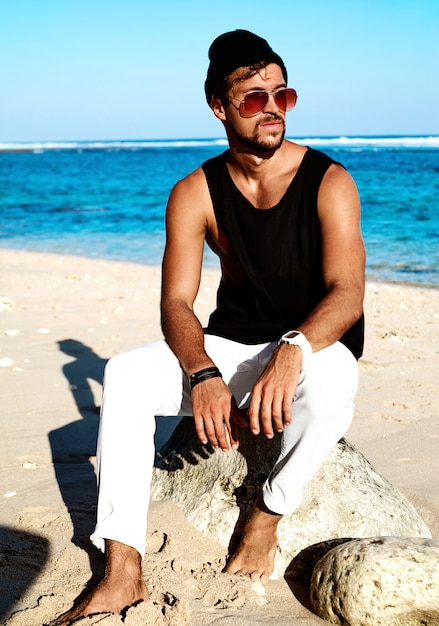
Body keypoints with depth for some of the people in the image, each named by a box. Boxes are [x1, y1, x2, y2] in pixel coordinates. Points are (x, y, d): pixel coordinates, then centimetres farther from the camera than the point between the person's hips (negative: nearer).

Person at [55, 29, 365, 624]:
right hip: (230, 345, 3)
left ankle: (266, 519, -12)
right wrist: (203, 375, -32)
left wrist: (292, 351, -43)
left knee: (330, 381, -40)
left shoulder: (329, 181, -12)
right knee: (125, 374, -21)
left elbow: (348, 292, -22)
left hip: (314, 345, -3)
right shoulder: (195, 194, -5)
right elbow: (176, 303, -11)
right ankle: (123, 572, -22)